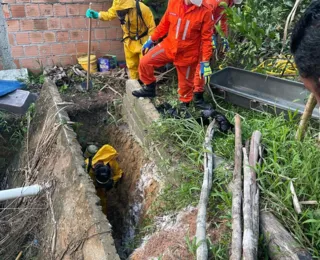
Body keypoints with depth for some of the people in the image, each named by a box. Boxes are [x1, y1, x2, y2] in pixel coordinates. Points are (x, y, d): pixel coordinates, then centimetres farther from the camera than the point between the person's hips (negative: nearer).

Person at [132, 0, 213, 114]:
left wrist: (205, 62, -13)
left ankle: (184, 104, 41)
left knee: (185, 83, 12)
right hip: (169, 46, 3)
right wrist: (151, 39, 11)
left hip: (188, 54, -3)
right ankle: (150, 88, 17)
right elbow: (165, 23, 5)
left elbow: (206, 37, -13)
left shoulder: (205, 10, -18)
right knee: (144, 62, -7)